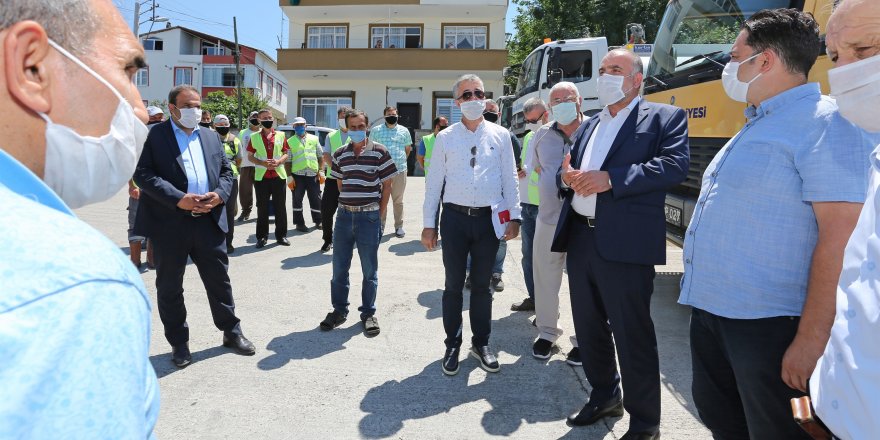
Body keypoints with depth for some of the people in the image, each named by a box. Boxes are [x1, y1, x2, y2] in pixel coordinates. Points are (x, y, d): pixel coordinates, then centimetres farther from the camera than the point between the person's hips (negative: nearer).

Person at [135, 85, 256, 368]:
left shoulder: (211, 137, 14)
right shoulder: (153, 136, -2)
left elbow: (226, 171, 13)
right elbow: (143, 174, -11)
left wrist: (219, 194, -8)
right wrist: (179, 199, -20)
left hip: (209, 221, 4)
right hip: (170, 223, -3)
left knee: (219, 280, 11)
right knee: (170, 286, 9)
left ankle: (231, 332, 27)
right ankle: (179, 343, 25)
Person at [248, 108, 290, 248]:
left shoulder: (280, 135, 6)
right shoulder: (254, 136, 4)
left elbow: (286, 153, 8)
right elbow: (250, 156, 5)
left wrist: (278, 162, -12)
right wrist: (262, 163, -13)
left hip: (279, 175, 1)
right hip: (261, 176, 0)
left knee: (280, 206, 4)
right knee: (262, 207, 4)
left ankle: (281, 235, 14)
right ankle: (262, 236, 12)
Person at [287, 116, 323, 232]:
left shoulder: (314, 139, 12)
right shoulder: (290, 142, 7)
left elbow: (320, 156, 12)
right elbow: (288, 161, 5)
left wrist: (321, 171, 2)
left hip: (313, 174, 1)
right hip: (297, 175, -1)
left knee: (316, 198, 6)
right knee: (297, 200, 3)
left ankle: (318, 221, 21)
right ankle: (299, 223, 13)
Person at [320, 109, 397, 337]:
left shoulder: (379, 152, -4)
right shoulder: (340, 154, 8)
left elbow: (387, 185, -2)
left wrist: (379, 213, -3)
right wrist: (348, 205, 9)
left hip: (369, 216, -4)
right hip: (344, 215, 4)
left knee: (370, 269, 6)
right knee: (339, 267, 10)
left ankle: (368, 313, 20)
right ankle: (339, 310, 25)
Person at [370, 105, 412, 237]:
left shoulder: (404, 131, 9)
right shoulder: (376, 130, 6)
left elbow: (408, 148, 18)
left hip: (400, 170, 1)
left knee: (398, 200, 7)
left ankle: (399, 225, 15)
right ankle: (380, 225, 13)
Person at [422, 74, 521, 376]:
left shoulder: (500, 135, 6)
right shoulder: (445, 138, 4)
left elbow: (510, 178, 6)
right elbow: (434, 181, 4)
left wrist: (514, 217, -2)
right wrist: (429, 224, 1)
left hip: (489, 218, 1)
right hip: (455, 217, 0)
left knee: (482, 284, 12)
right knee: (454, 285, 8)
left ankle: (481, 343, 27)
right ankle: (453, 344, 23)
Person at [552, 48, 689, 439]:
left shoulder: (665, 117, 1)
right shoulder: (588, 126, 21)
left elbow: (675, 166, -14)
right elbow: (566, 170, 20)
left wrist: (611, 179, -22)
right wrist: (566, 177, -4)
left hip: (625, 242, -7)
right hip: (580, 238, 7)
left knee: (632, 334, 1)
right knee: (588, 328, 17)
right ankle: (604, 396, 38)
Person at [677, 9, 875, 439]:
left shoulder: (824, 123, -13)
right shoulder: (754, 128, 16)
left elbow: (839, 237, -20)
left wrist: (812, 337, -23)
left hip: (766, 325, -9)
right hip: (710, 311, 9)